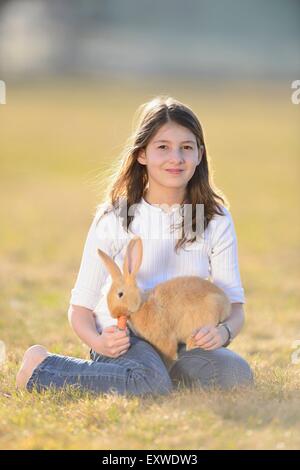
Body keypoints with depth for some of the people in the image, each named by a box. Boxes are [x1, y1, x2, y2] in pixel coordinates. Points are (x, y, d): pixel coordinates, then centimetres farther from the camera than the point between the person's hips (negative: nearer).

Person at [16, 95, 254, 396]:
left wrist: (223, 331, -19)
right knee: (150, 385, -37)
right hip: (122, 340, -4)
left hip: (181, 344, 4)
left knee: (237, 375, -27)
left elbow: (234, 304, 5)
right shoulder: (113, 218, 0)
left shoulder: (216, 220, 7)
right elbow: (80, 307, 3)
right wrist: (97, 341, -19)